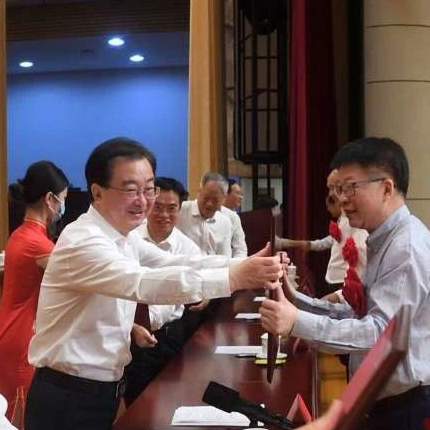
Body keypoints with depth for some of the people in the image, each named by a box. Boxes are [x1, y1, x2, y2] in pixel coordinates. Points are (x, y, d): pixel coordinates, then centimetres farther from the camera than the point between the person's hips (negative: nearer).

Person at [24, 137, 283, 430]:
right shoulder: (82, 242, -25)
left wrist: (245, 265, -16)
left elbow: (173, 263, -1)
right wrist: (234, 278, -44)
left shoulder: (125, 234, 5)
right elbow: (144, 284, -38)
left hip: (105, 389, 8)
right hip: (68, 399, -8)